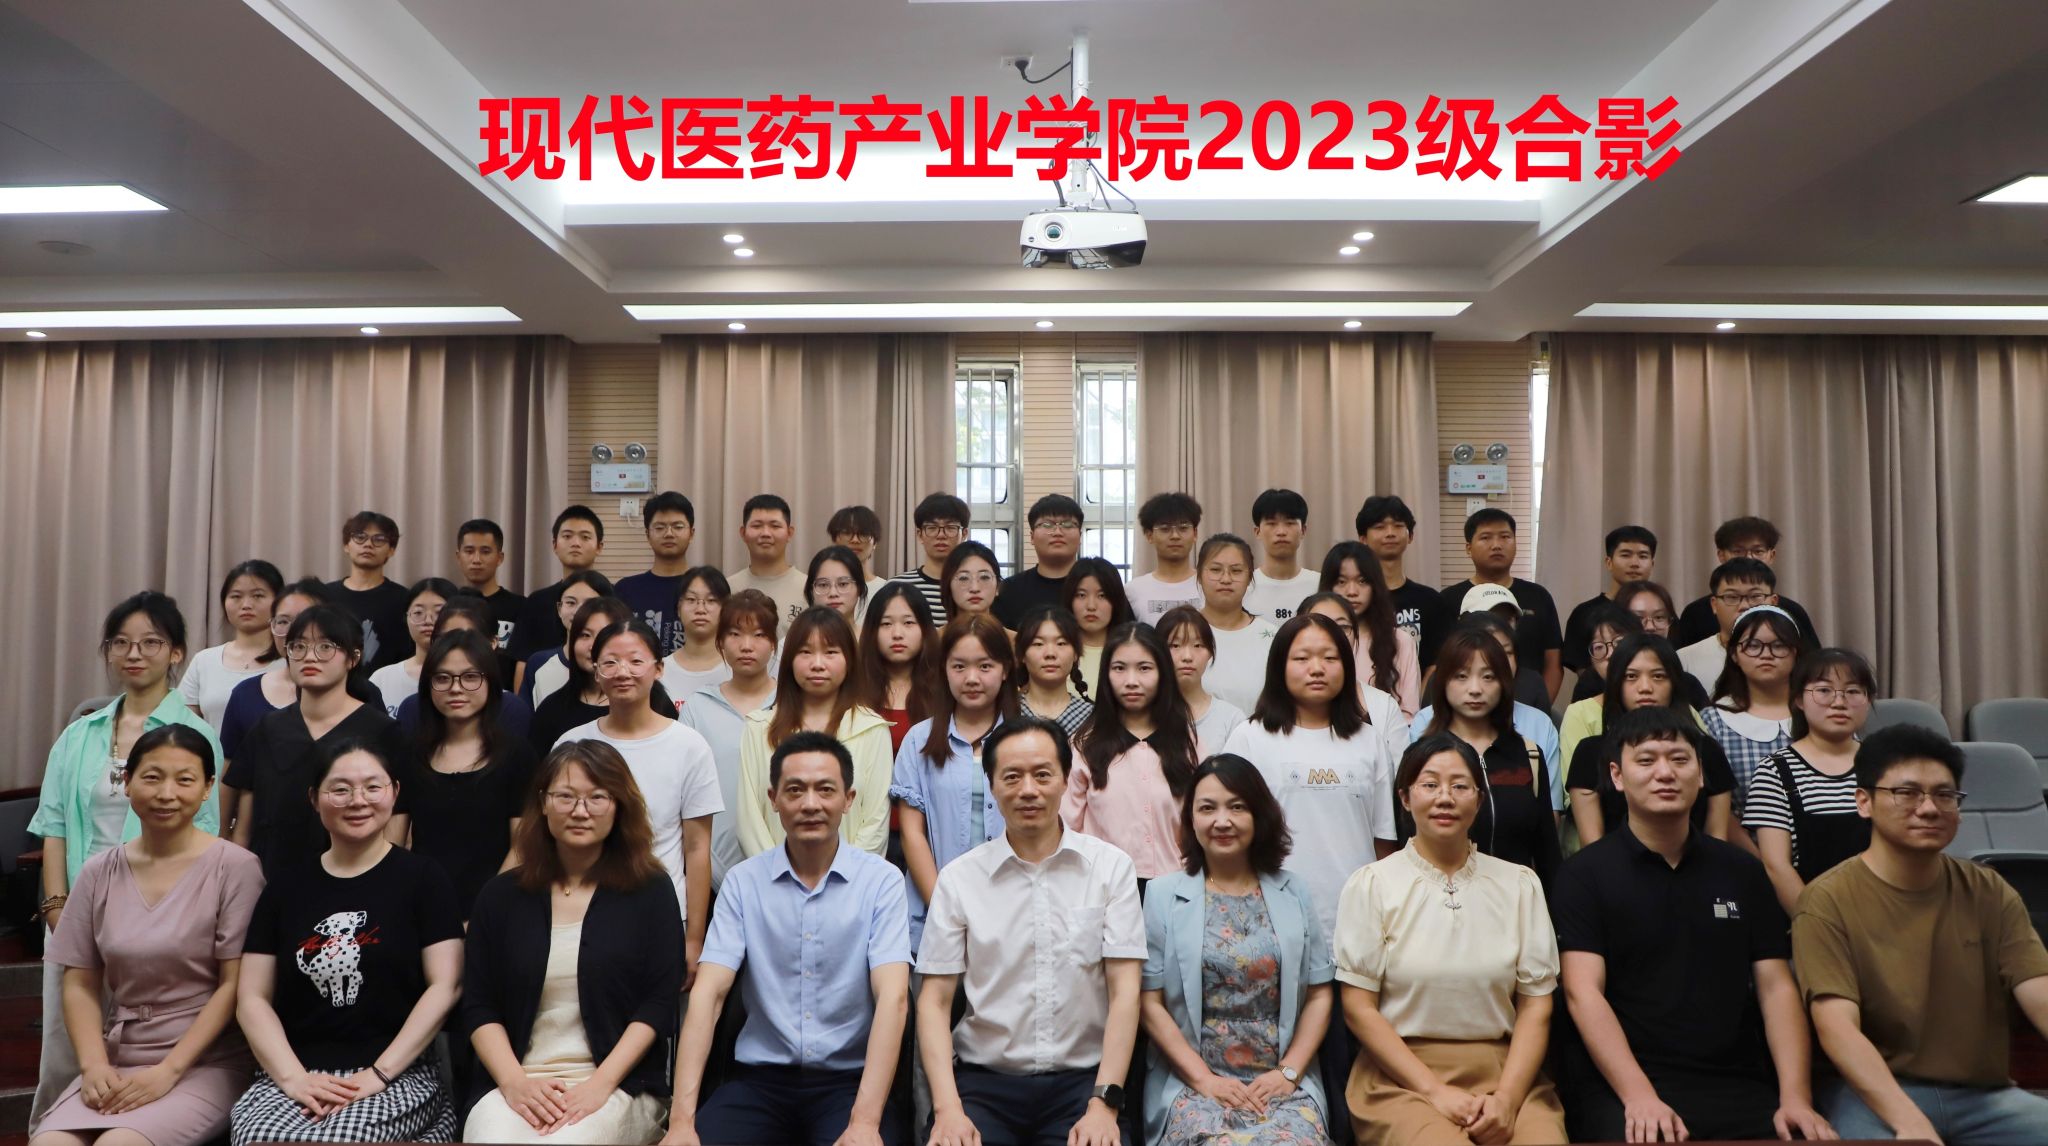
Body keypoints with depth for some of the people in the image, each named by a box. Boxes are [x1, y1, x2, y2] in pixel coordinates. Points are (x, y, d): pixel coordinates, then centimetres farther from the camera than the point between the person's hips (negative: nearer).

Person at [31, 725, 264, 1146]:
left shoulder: (235, 868, -7)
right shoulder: (99, 873, 8)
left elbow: (234, 986, -8)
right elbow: (80, 985, 8)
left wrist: (168, 1072, -14)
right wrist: (94, 1066, -6)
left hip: (205, 1065, -4)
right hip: (116, 1064, 4)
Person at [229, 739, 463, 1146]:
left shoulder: (422, 878, 4)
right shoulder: (286, 884, 14)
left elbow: (445, 986, -4)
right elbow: (252, 997, 9)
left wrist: (377, 1075, -13)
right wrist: (292, 1078, -8)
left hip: (399, 1076, -3)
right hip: (297, 1073, 3)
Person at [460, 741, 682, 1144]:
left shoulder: (649, 891, 4)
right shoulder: (502, 895, 10)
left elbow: (660, 1002, -2)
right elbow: (478, 1005, 7)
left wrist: (601, 1084, -13)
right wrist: (513, 1081, -9)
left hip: (618, 1086, -2)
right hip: (516, 1083, 2)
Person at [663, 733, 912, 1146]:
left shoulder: (882, 881, -5)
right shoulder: (742, 882, 1)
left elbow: (893, 998, -14)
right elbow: (708, 992, -6)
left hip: (850, 1080, -2)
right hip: (762, 1079, 2)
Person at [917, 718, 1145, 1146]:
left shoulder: (1110, 866, 1)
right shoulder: (959, 878, 2)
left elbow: (1124, 991, -2)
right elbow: (934, 1001, 2)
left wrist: (1104, 1103, -11)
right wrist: (948, 1108, -11)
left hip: (1083, 1079, 0)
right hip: (984, 1080, 0)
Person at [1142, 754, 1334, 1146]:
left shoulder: (1293, 893, 10)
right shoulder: (1163, 894, 3)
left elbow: (1319, 995, 9)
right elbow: (1150, 1002, 0)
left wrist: (1289, 1072, -4)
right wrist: (1204, 1079, -8)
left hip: (1283, 1083, 2)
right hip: (1192, 1084, -1)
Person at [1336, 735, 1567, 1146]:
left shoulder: (1520, 884, 10)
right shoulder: (1371, 885, 2)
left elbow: (1536, 1005, 5)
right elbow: (1359, 1008, -1)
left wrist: (1507, 1097, -8)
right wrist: (1434, 1091, -9)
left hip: (1506, 1072, 3)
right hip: (1402, 1077, -2)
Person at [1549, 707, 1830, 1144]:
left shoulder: (1742, 870, 14)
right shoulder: (1584, 874, 1)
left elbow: (1776, 986, 9)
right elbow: (1583, 991, -8)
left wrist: (1795, 1097, -4)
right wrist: (1640, 1096, -20)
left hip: (1740, 1086, 4)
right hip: (1622, 1086, -4)